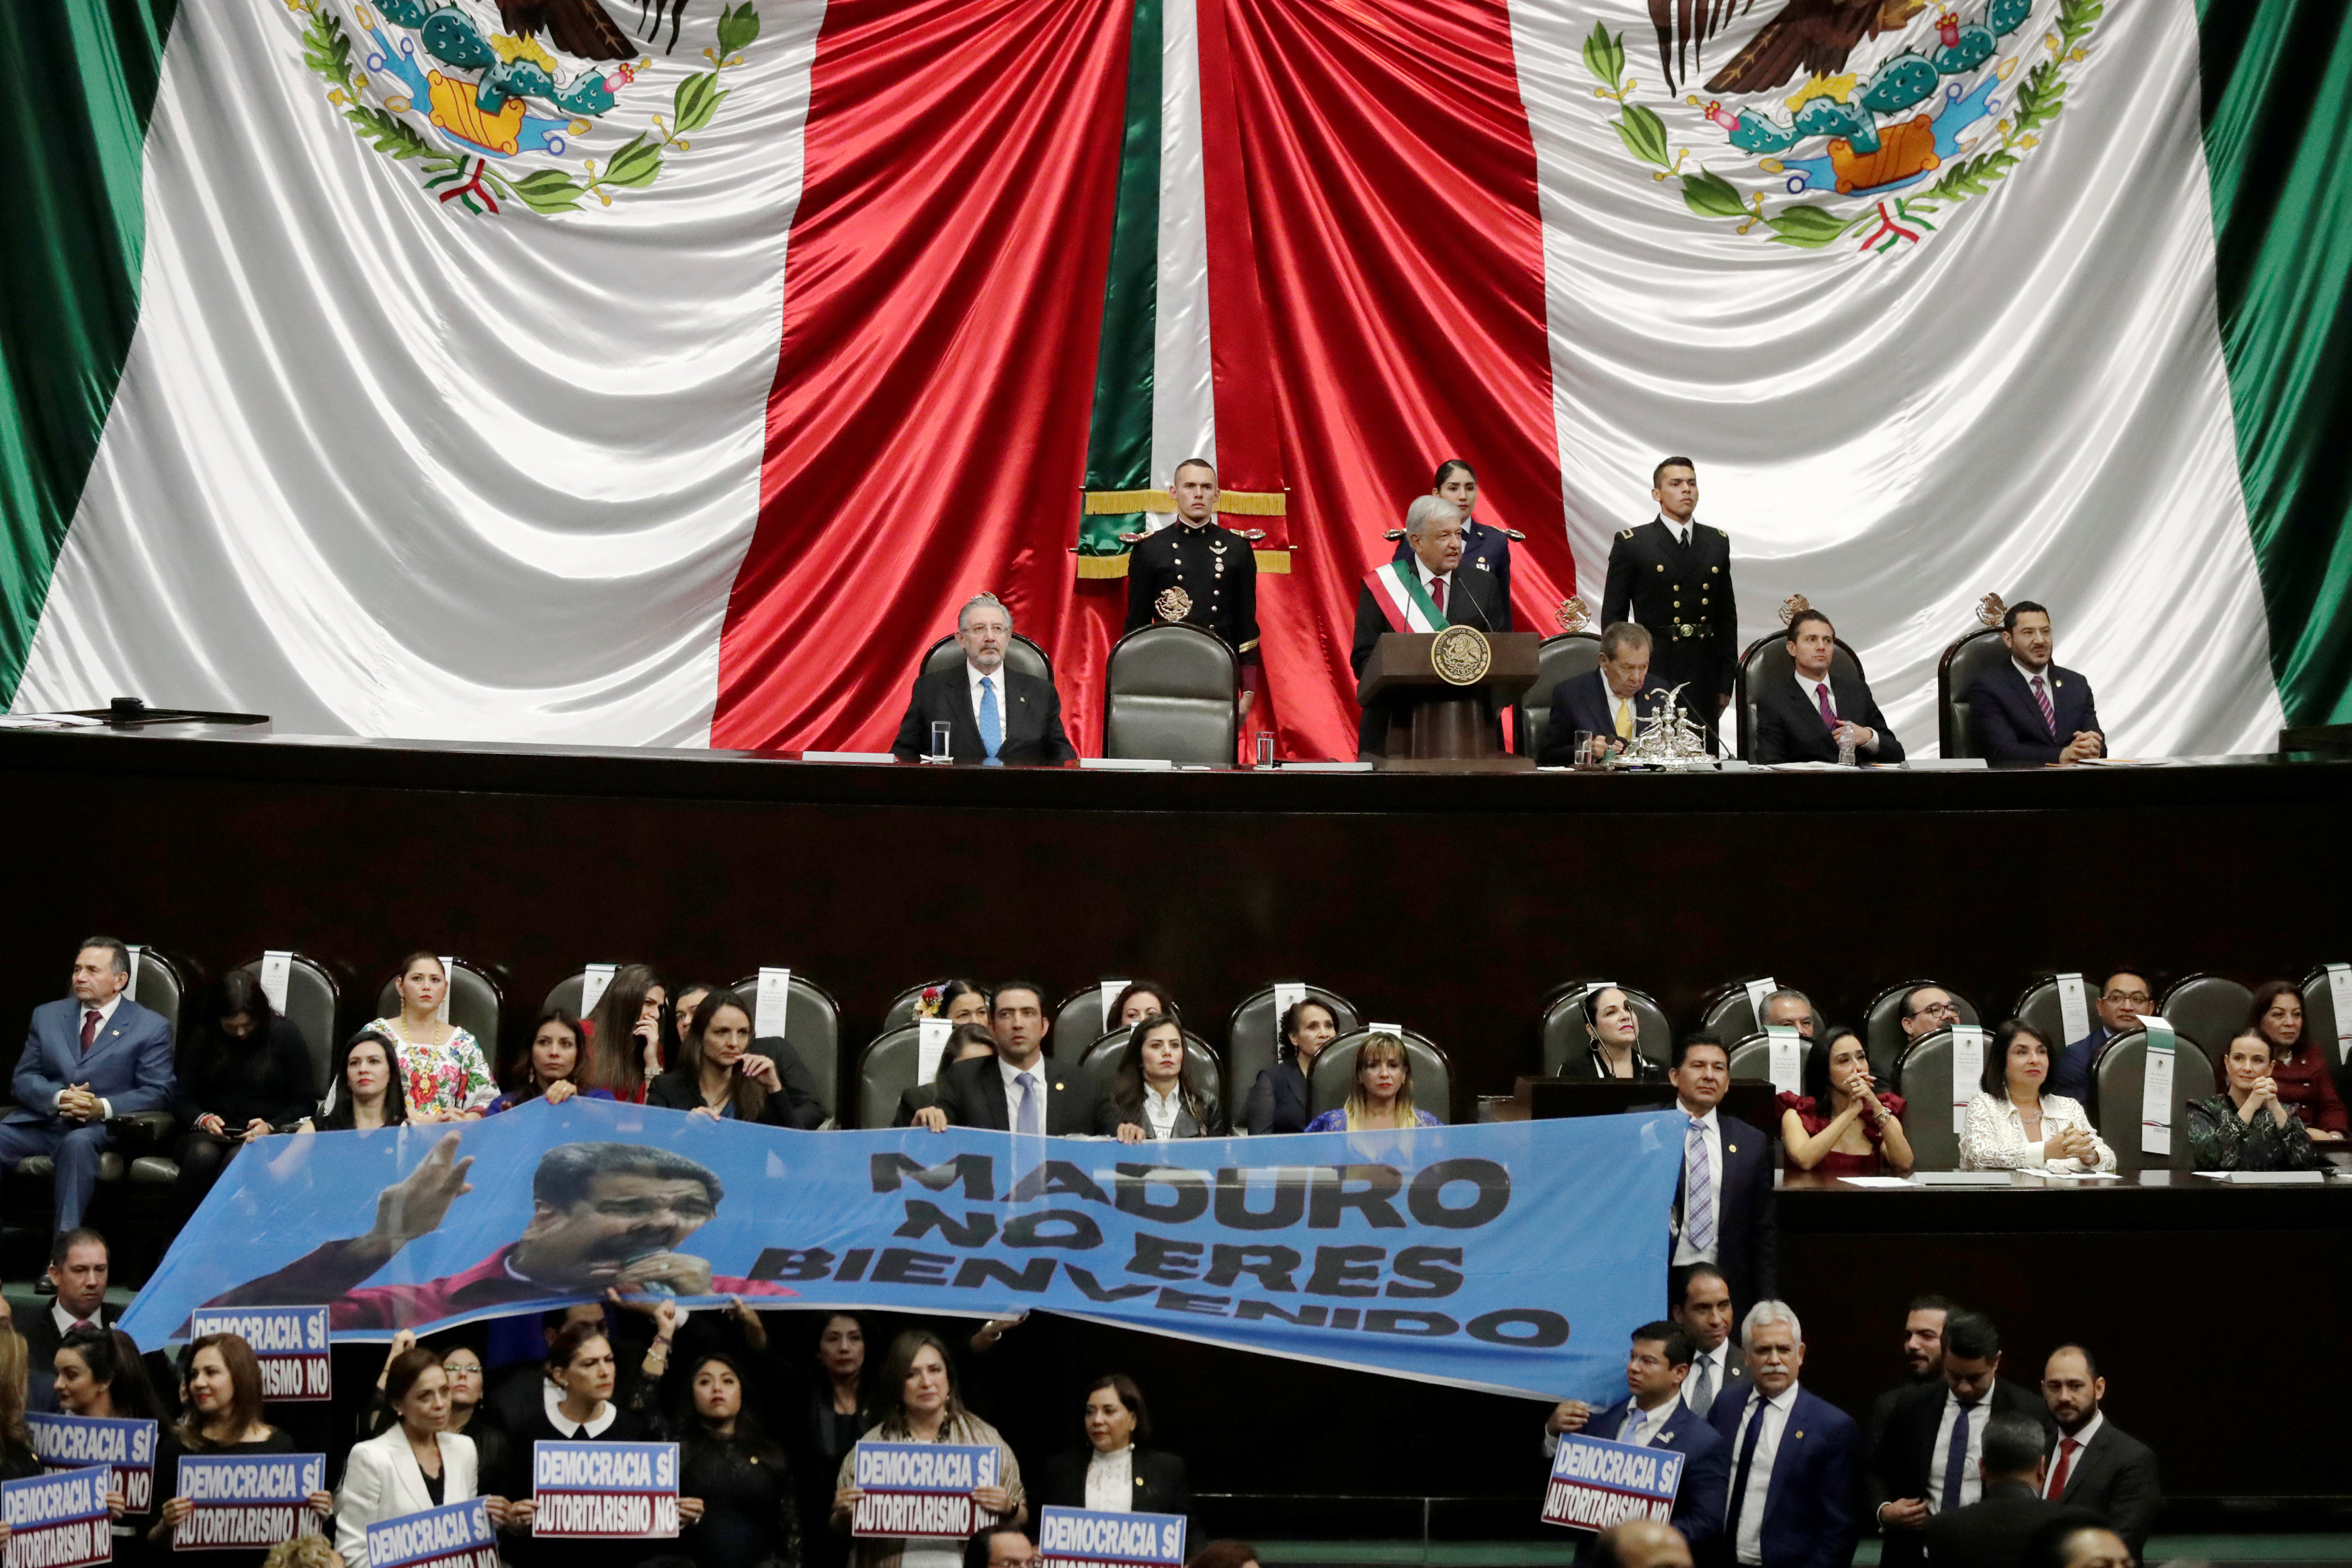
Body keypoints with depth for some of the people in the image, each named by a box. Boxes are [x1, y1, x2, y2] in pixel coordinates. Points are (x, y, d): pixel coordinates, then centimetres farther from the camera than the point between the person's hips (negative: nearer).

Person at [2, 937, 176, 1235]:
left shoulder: (151, 1027, 7)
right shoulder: (47, 1015, 19)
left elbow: (158, 1093, 1)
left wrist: (103, 1107, -16)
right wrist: (58, 1098, -11)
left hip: (99, 1127, -4)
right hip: (39, 1120, 4)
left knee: (78, 1143, -38)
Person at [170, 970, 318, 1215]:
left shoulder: (284, 1034, 7)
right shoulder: (203, 1038, 14)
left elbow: (303, 1103, 5)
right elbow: (182, 1100, 14)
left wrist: (271, 1127, -12)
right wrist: (203, 1119, -7)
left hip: (264, 1139, -2)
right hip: (207, 1133, 2)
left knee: (238, 1159, -37)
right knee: (203, 1155, -35)